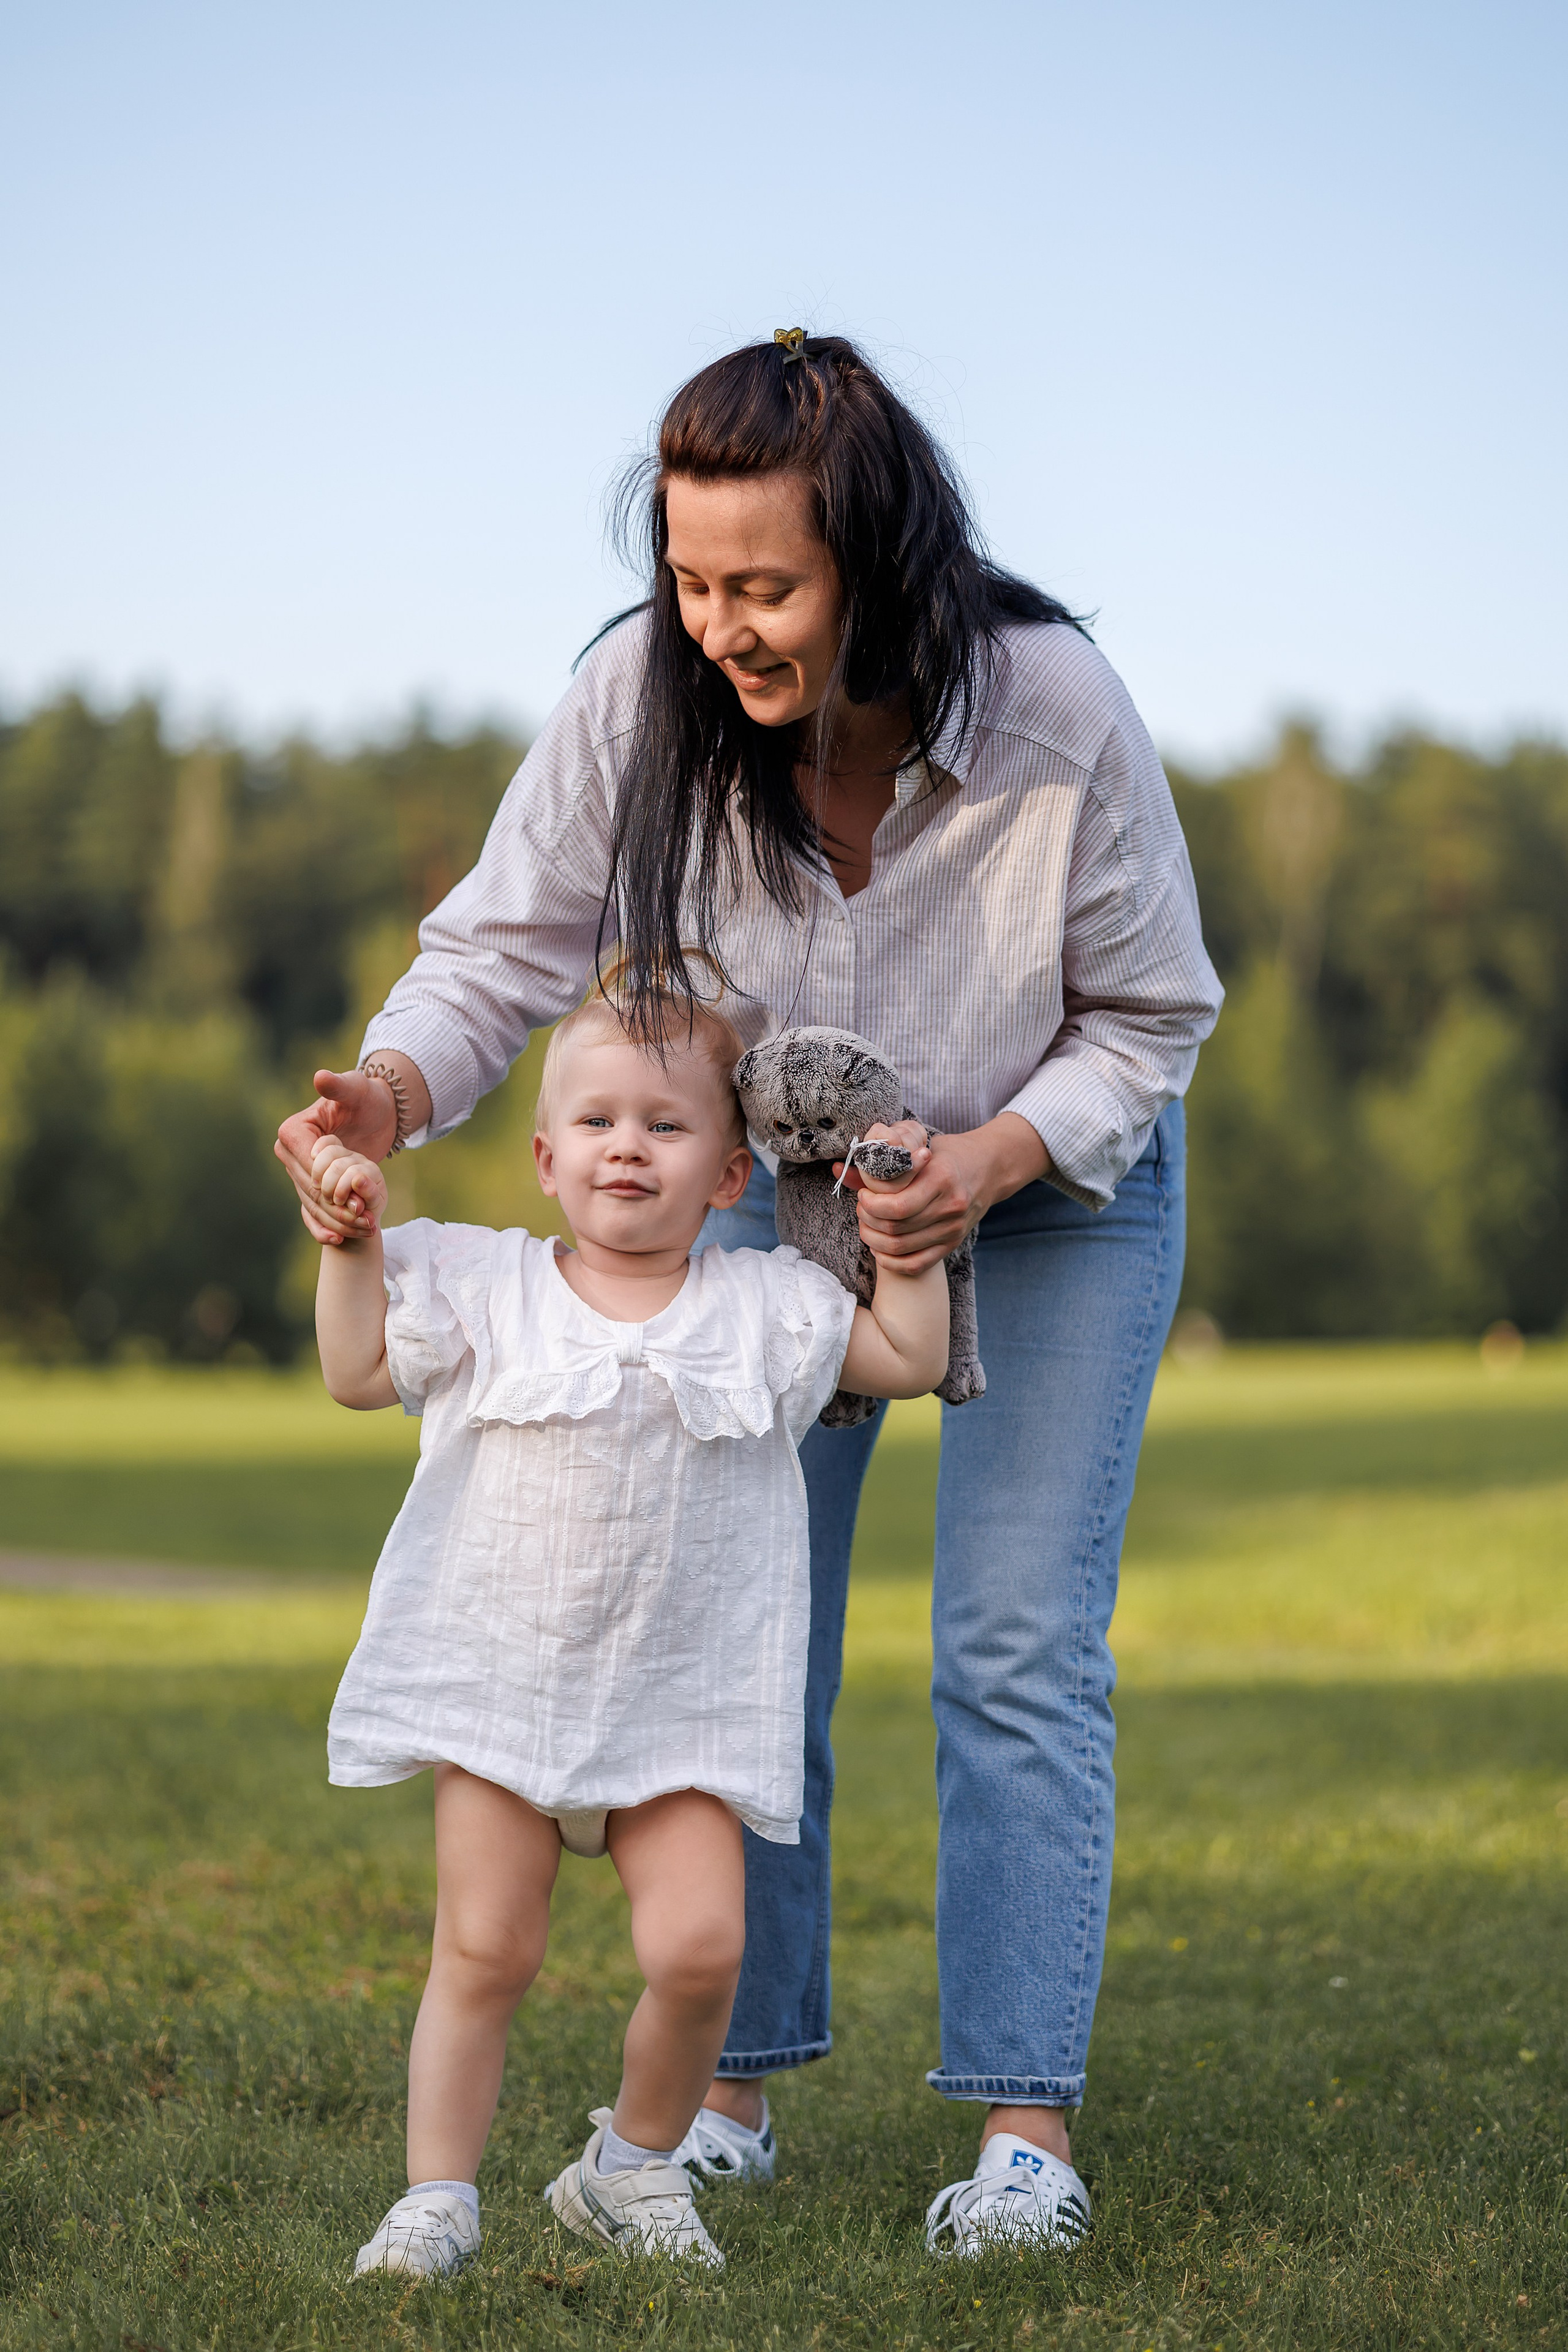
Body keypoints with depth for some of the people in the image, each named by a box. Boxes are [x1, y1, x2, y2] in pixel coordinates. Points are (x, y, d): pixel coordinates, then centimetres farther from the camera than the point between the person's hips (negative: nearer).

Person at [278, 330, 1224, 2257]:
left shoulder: (1054, 711, -30)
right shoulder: (646, 699, -26)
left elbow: (1149, 1019, -16)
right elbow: (508, 944, -17)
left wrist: (991, 1162, -32)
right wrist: (389, 1089, -37)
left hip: (1058, 1180, -2)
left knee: (1018, 1647, -10)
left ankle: (1026, 2128, -6)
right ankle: (729, 2085, 12)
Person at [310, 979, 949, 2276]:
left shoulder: (760, 1306, 4)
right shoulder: (484, 1287, 3)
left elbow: (911, 1359, 9)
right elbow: (360, 1374, 3)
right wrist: (352, 1242, -6)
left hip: (678, 1707, 0)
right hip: (499, 1683, 0)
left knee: (699, 1945, -10)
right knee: (484, 1951, -1)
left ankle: (637, 2164, 14)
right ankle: (437, 2195, 12)